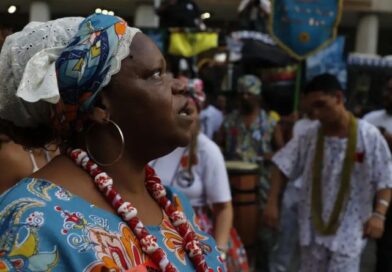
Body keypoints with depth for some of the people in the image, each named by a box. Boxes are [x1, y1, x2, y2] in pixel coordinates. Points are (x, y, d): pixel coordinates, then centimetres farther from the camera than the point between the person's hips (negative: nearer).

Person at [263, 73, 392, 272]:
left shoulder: (369, 136, -11)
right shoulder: (311, 136, -3)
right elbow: (283, 166, 2)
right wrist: (272, 203, -5)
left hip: (349, 230, -3)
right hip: (313, 228, 4)